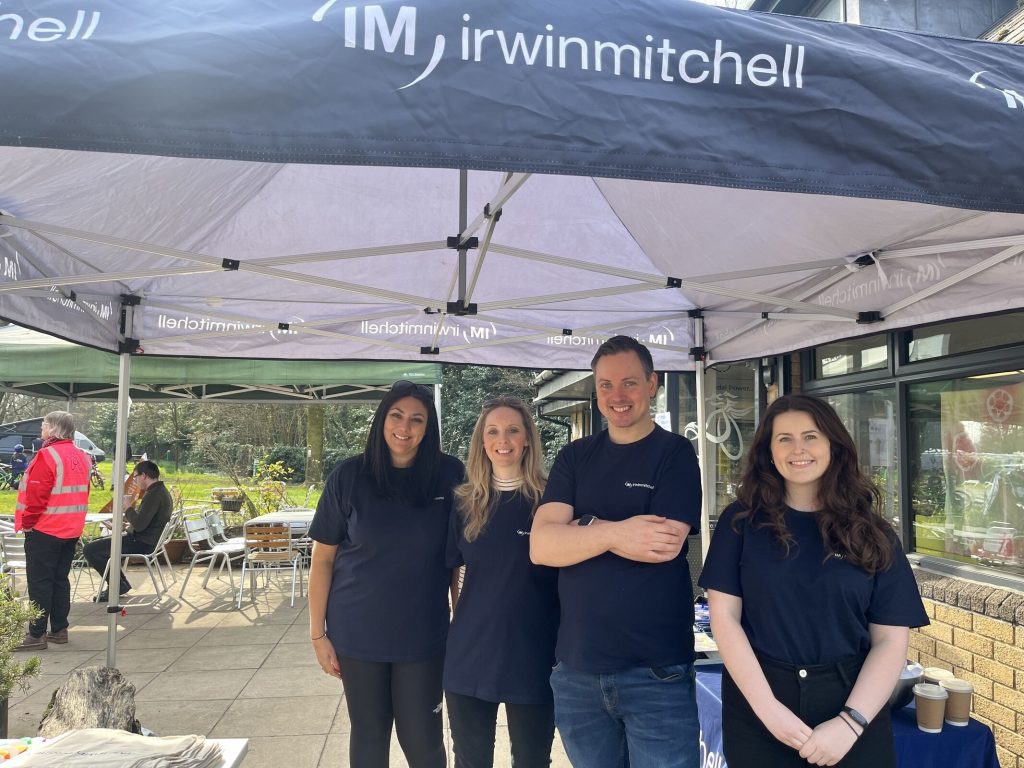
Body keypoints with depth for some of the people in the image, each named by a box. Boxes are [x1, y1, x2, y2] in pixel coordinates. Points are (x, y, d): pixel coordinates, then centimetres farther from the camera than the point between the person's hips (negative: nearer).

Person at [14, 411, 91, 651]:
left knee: (39, 582, -2)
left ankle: (36, 635, 1)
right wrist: (73, 522, 18)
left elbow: (36, 495, -19)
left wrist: (27, 523, -7)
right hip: (71, 530, 8)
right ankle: (59, 630, 18)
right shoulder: (81, 457, 8)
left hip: (45, 530, -8)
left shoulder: (48, 455, -16)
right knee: (60, 579, 13)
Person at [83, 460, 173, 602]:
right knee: (101, 541, 28)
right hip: (149, 539, 11)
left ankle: (118, 585, 1)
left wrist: (128, 507, -12)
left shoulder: (153, 494, -22)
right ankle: (121, 583, 24)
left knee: (89, 550, -10)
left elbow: (139, 524, -28)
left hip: (142, 543, -11)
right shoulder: (162, 491, 12)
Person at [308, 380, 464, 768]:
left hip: (424, 633, 0)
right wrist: (318, 633, -3)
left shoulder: (449, 475, -6)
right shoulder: (349, 476, -7)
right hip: (358, 632, 1)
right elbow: (322, 558, -2)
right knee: (368, 734, 15)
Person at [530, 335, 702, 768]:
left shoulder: (675, 453, -3)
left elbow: (665, 545, -17)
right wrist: (613, 534, -21)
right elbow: (541, 546, -6)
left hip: (655, 670, -4)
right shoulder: (575, 457, 7)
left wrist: (583, 525, -8)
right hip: (576, 668, 4)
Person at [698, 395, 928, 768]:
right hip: (758, 708, 0)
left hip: (851, 704, 1)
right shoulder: (742, 521, -2)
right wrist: (769, 708, -15)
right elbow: (724, 617, -6)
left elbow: (891, 640, -3)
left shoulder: (873, 534, 1)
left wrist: (850, 722, -15)